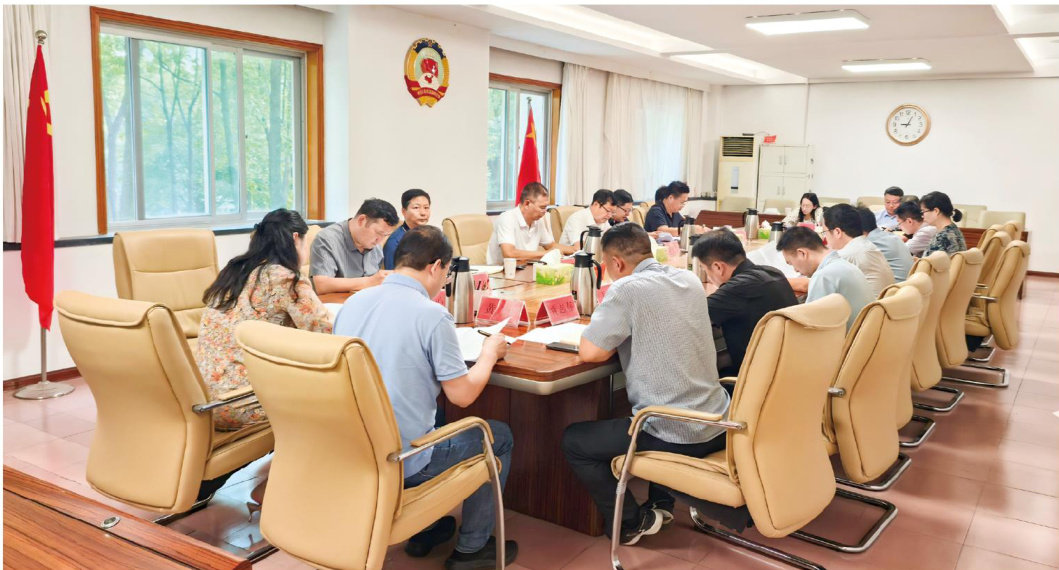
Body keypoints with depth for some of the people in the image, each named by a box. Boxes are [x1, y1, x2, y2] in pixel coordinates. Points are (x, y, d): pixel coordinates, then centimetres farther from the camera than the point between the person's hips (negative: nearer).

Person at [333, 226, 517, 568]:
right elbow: (463, 395, -14)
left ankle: (426, 531, 38)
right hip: (401, 461, -7)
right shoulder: (432, 315, -19)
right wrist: (489, 353, 4)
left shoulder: (352, 303, 0)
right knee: (499, 436, 16)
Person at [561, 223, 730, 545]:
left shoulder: (627, 289, -17)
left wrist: (615, 337, 1)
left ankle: (632, 522, 17)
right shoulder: (691, 280, 5)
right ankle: (661, 502, 33)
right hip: (717, 425, 8)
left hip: (673, 435, -8)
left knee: (572, 441, 11)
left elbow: (590, 352, -16)